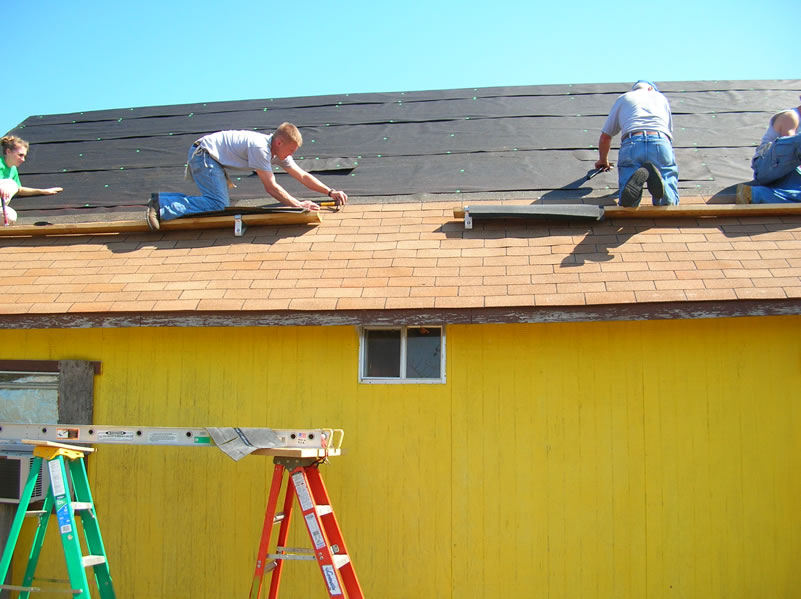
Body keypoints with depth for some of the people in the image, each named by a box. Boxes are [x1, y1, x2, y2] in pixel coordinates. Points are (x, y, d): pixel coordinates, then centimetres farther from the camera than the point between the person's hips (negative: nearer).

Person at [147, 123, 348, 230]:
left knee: (221, 204, 7)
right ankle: (161, 208, -23)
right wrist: (297, 204, -21)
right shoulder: (260, 147, -24)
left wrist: (330, 192, 2)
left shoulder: (278, 151, 4)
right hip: (203, 153, -10)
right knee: (218, 204, -21)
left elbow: (303, 176, 9)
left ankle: (160, 200, 6)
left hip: (211, 158, 10)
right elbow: (271, 187, -23)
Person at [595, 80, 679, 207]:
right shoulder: (661, 97, 33)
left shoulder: (622, 99, 31)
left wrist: (603, 161, 50)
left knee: (628, 205, -6)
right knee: (668, 203, -4)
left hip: (631, 145, 0)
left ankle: (637, 177, -36)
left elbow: (605, 137, 33)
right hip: (661, 143, 0)